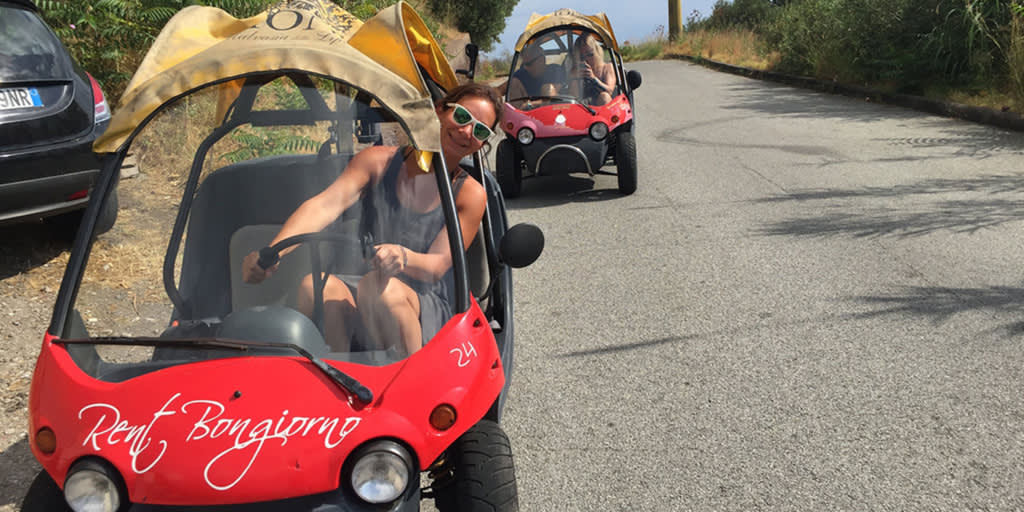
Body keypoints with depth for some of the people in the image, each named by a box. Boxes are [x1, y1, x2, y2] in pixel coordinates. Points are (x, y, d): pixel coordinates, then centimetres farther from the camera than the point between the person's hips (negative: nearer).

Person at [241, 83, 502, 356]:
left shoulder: (471, 194, 2)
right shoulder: (378, 160, 4)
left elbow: (437, 265, -9)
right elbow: (324, 205, -11)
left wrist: (404, 257, -35)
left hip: (429, 313, -2)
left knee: (378, 285, -35)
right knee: (314, 284, -30)